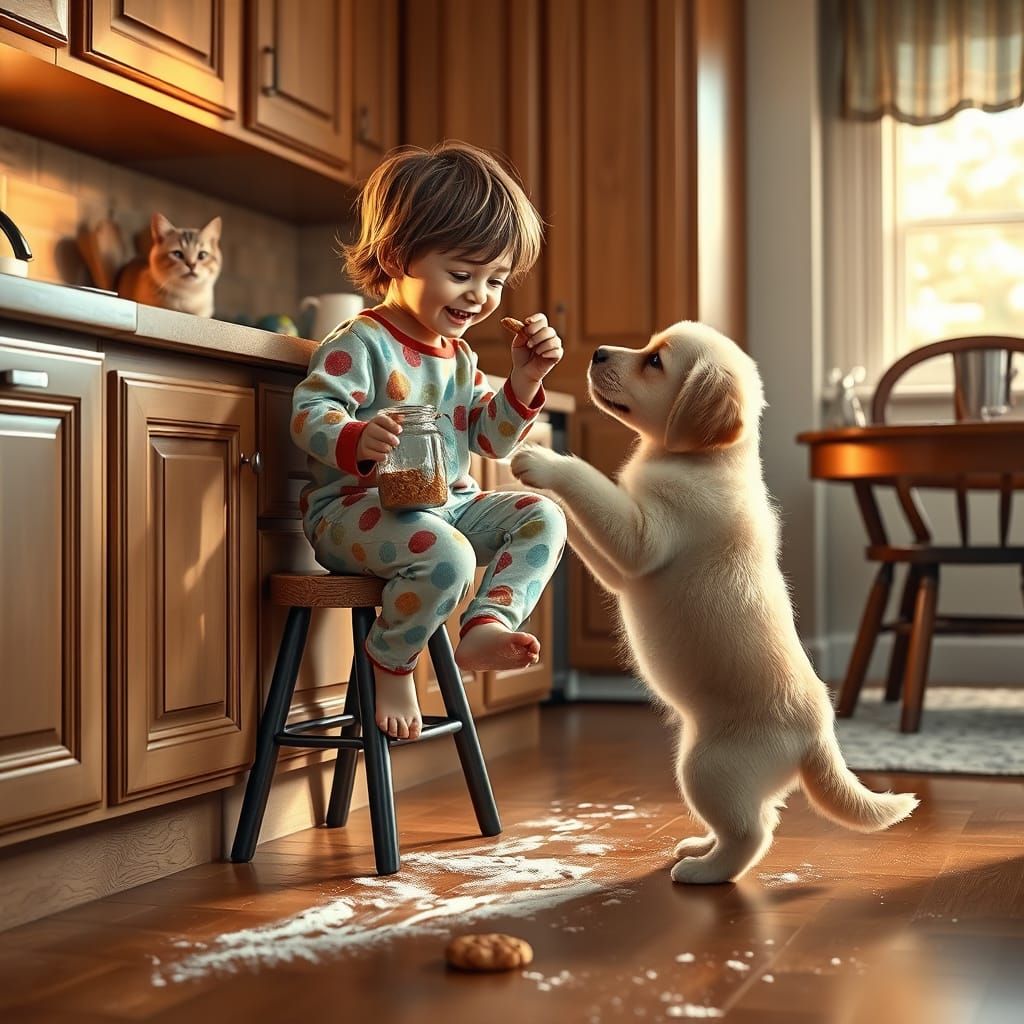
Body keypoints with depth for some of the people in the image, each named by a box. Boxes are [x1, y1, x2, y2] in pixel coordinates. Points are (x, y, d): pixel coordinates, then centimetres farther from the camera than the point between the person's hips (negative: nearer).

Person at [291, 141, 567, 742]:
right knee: (445, 553, -36)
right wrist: (358, 440, -41)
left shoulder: (460, 356, 16)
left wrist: (524, 382, 2)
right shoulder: (360, 344, -10)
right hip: (354, 508, -8)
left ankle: (487, 624, -17)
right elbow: (309, 415, -20)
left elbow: (492, 440, 18)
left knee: (544, 517, -4)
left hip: (449, 502, 9)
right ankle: (391, 666, -14)